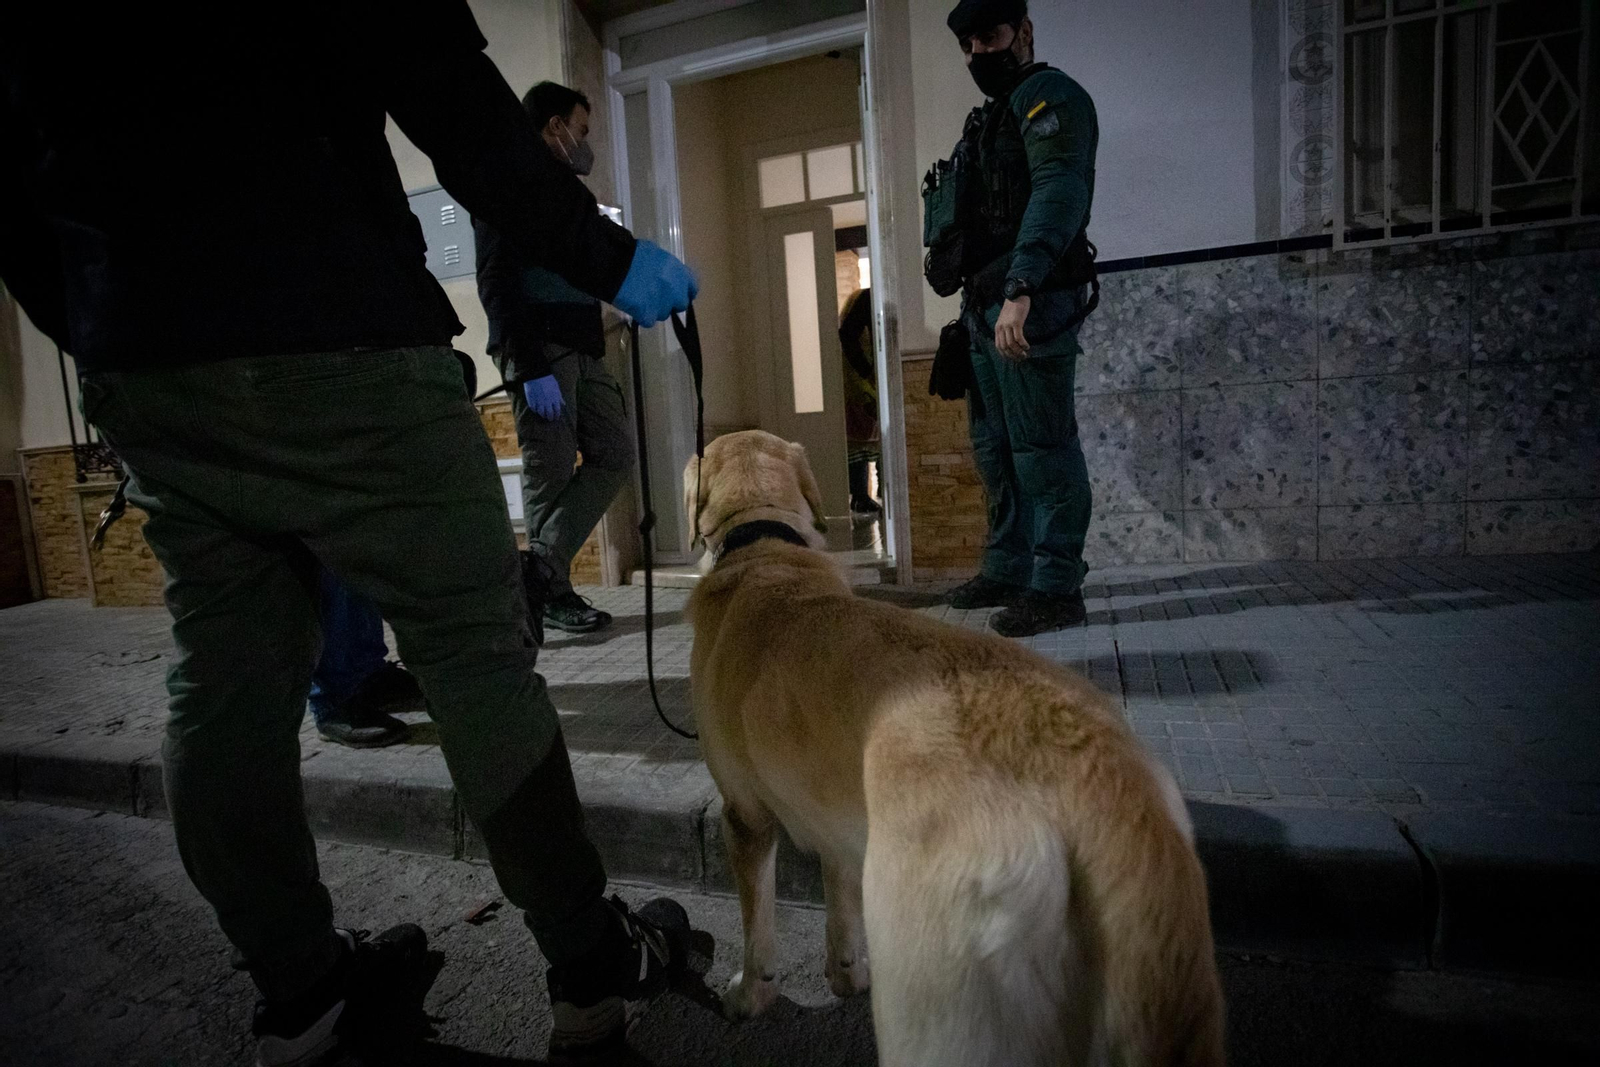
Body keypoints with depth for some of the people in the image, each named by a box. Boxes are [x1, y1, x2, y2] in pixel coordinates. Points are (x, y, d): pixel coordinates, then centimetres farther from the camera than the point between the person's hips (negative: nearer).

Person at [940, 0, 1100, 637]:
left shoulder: (1047, 95, -4)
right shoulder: (993, 118, 25)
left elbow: (1058, 191, -21)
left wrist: (1020, 290, -33)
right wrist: (978, 308, 15)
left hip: (1031, 308, -10)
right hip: (989, 310, 10)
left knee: (1042, 451, -8)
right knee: (994, 448, 12)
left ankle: (1057, 589, 0)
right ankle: (1007, 570, 22)